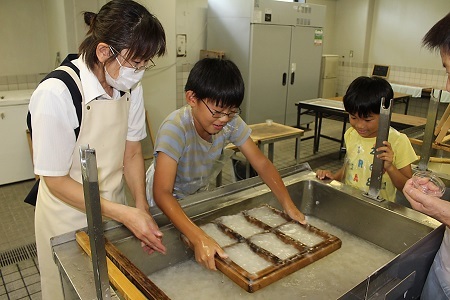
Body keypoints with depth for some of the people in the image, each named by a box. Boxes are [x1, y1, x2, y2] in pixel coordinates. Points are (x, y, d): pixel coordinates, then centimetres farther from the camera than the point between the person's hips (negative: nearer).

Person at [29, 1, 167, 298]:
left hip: (115, 210, 5)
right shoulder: (56, 94, -28)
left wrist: (141, 209, -17)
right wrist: (125, 213, -27)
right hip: (69, 220, -4)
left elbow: (132, 153, -3)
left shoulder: (130, 86, -12)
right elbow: (57, 181, -20)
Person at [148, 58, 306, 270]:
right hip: (167, 201, -4)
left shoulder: (232, 123, -22)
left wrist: (289, 206, -29)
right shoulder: (175, 129, -38)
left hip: (198, 193, 4)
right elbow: (162, 193, -44)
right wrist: (199, 238, -56)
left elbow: (262, 163, -18)